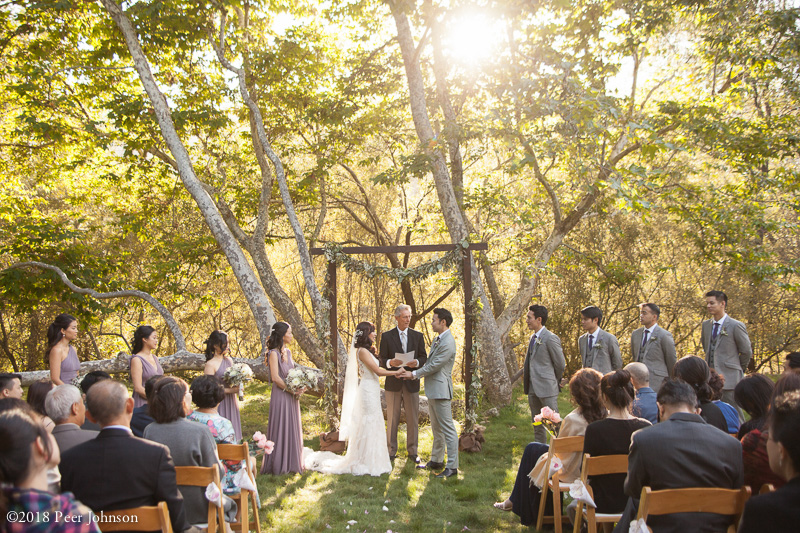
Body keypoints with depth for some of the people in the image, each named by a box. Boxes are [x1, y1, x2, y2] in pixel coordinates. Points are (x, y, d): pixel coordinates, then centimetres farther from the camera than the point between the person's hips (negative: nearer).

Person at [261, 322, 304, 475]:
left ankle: (291, 462, 22)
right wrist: (291, 390, -13)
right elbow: (275, 377, -18)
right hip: (280, 396, -8)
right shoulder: (274, 353, -12)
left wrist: (298, 389, 2)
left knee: (292, 429, 12)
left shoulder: (288, 352, 12)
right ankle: (278, 466, 9)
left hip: (292, 397, 8)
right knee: (280, 430, 0)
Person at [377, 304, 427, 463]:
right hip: (393, 383, -1)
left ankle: (412, 451, 16)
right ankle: (391, 451, 16)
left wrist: (416, 362, -17)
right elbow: (381, 359, 0)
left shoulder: (418, 336, 7)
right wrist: (390, 362, -22)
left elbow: (424, 357, 6)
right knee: (392, 419, 5)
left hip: (411, 382, 1)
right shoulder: (386, 336, 2)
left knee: (413, 419, 5)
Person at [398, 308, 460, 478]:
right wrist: (414, 373, 8)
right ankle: (436, 460, 29)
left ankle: (452, 467, -2)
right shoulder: (437, 339, 14)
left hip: (441, 390, -11)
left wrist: (414, 374, -8)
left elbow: (434, 365, -18)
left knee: (447, 429, -6)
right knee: (436, 428, 18)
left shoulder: (448, 343, -19)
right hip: (432, 390, 11)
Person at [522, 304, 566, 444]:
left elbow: (561, 364, -9)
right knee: (537, 423, 16)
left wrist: (555, 381, 2)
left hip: (547, 389, -9)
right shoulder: (533, 338, 12)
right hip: (533, 389, 9)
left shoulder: (551, 338, -15)